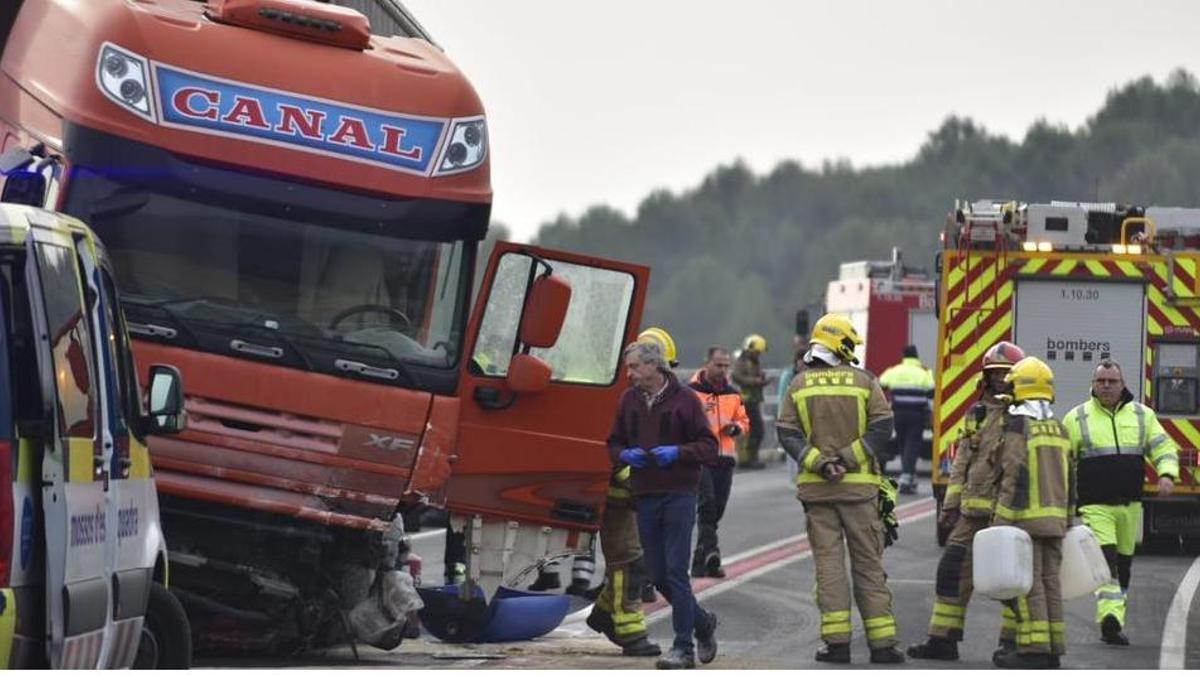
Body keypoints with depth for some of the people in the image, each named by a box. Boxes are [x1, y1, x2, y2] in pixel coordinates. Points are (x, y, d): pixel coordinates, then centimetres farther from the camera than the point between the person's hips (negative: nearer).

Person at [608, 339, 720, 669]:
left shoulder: (684, 399, -5)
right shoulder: (629, 400, 10)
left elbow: (709, 447, -3)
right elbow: (614, 444, 19)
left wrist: (677, 452, -18)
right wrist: (625, 455, -3)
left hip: (678, 494, -5)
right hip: (645, 496, 5)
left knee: (676, 572, -8)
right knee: (658, 576, 8)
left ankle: (683, 648, -4)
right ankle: (702, 623, 29)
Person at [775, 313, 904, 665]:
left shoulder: (799, 384, 4)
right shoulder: (864, 381, -1)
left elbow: (787, 433, -4)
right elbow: (882, 426, -9)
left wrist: (819, 463, -11)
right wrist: (848, 458, -11)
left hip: (816, 487, 1)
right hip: (859, 485, -1)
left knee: (828, 562, 3)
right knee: (868, 563, 4)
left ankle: (837, 640, -3)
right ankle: (882, 641, 2)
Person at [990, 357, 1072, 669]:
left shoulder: (1018, 427, -11)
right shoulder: (1059, 430, 13)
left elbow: (1014, 478, -17)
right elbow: (1068, 481, 16)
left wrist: (1001, 520, -15)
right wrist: (1066, 519, 23)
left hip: (1026, 518, -7)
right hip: (1055, 520, 7)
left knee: (1028, 584, -6)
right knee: (1050, 582, 10)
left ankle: (1034, 649, -10)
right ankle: (1053, 648, 10)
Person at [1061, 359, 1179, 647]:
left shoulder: (1142, 415, 9)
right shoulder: (1077, 418, 2)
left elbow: (1164, 448, 8)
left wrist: (1167, 475, -13)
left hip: (1130, 505, 4)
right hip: (1095, 506, -4)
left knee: (1123, 566, 11)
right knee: (1106, 561, -20)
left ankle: (1113, 625, 22)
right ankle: (1110, 618, -31)